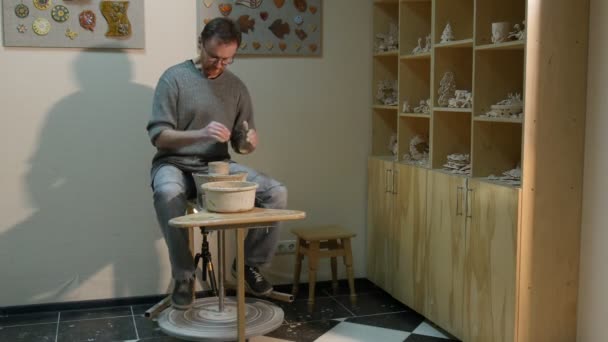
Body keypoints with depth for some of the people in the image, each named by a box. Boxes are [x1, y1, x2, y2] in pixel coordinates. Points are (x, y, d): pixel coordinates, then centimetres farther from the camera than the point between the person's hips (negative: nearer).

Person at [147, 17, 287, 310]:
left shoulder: (236, 87, 7)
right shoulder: (174, 78, -6)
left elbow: (241, 145, 10)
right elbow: (158, 135, -13)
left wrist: (249, 142, -16)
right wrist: (200, 134, -29)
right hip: (175, 164, -3)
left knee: (276, 193, -19)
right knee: (167, 193, -40)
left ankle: (250, 263, 2)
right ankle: (184, 276, -20)